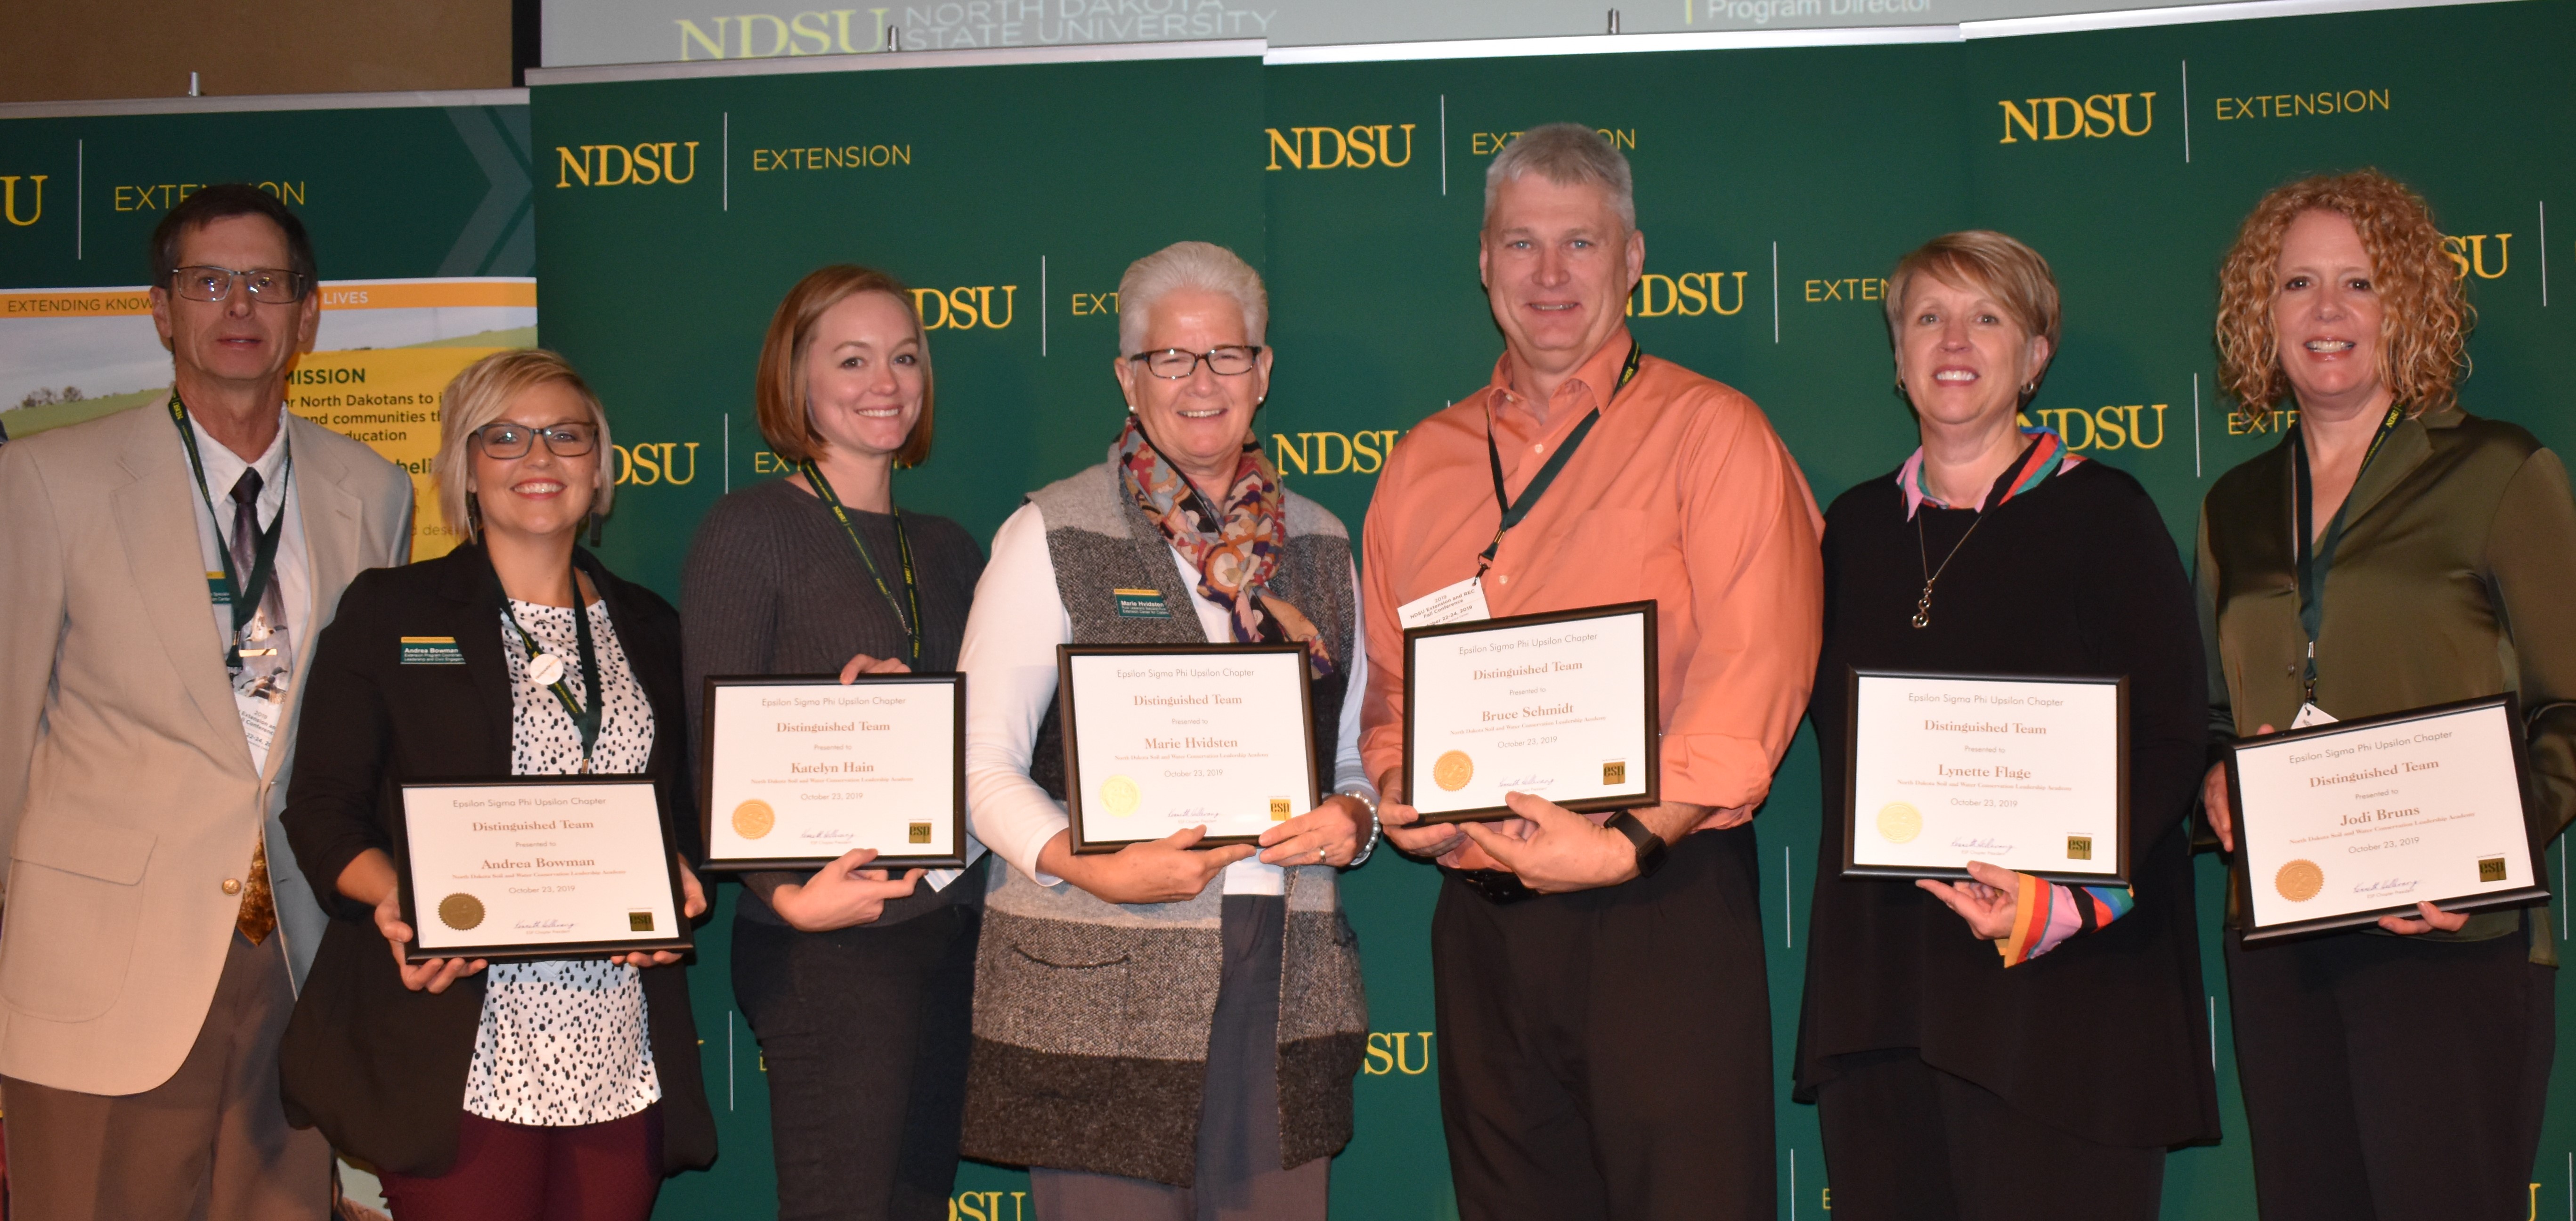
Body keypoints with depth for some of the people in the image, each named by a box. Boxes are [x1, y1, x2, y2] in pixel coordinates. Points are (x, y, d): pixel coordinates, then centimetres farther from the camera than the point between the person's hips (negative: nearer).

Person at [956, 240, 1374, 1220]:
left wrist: (1353, 817, -2)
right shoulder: (1053, 536, 0)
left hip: (1287, 986, 4)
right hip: (1096, 991, -3)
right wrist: (1086, 870, -18)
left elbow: (1357, 750, 20)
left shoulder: (1317, 543, 13)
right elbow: (984, 765, -2)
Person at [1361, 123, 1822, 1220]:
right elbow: (1387, 676, 19)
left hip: (1659, 906, -5)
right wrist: (1398, 793, -1)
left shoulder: (1710, 432, -2)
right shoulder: (1425, 462, 14)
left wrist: (1632, 839, -22)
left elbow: (1750, 676, -12)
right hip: (1479, 917, 5)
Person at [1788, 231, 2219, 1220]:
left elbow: (2169, 742, -5)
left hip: (2059, 979, -4)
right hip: (1876, 987, 4)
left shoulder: (2100, 514, 0)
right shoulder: (1856, 526, 14)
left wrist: (2070, 898, -19)